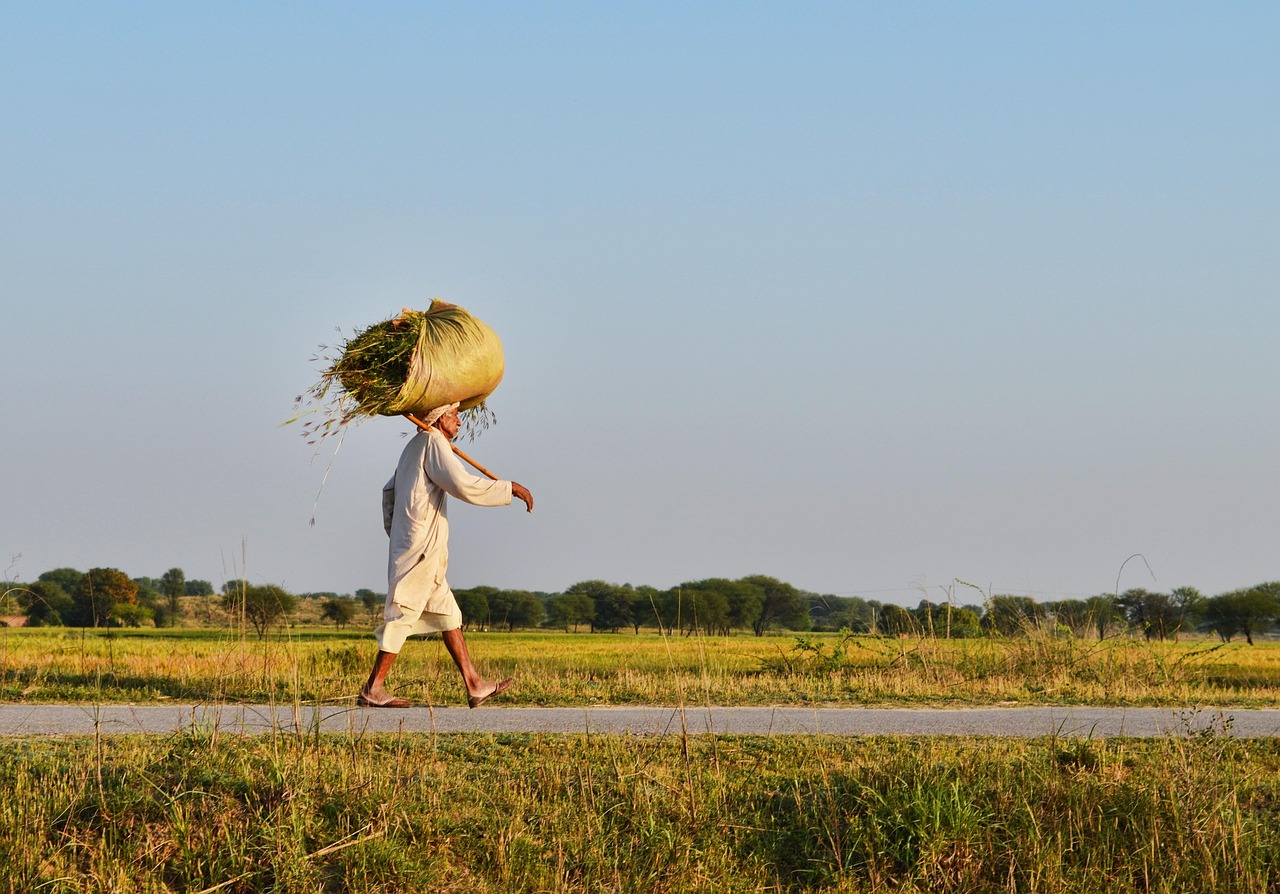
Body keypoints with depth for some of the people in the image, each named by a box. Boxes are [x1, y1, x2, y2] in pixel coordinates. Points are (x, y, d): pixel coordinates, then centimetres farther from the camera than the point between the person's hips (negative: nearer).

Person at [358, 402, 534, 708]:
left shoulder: (413, 447, 19)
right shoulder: (433, 444, -11)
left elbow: (389, 491, 26)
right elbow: (465, 485, -21)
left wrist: (394, 531, 29)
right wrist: (510, 488, -14)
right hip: (421, 549, -10)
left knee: (447, 614, 10)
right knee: (402, 616, -8)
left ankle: (474, 685, 10)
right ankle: (373, 689, -6)